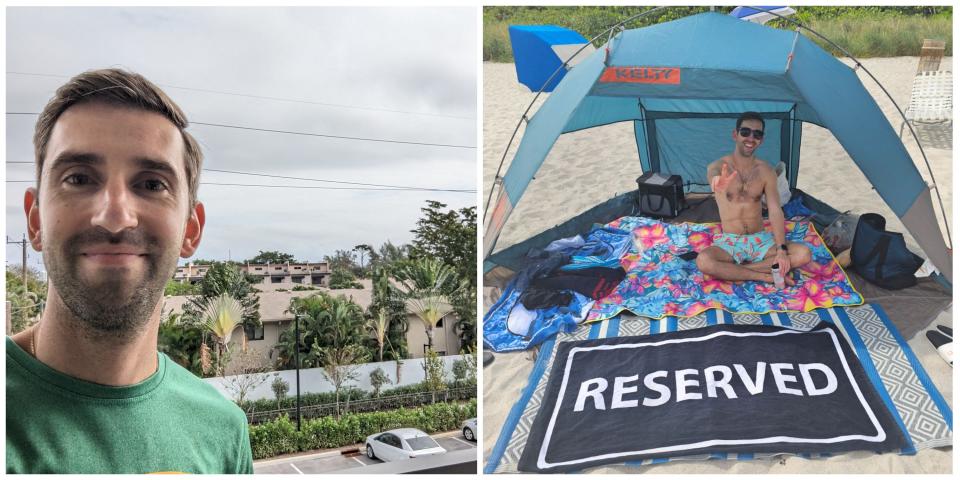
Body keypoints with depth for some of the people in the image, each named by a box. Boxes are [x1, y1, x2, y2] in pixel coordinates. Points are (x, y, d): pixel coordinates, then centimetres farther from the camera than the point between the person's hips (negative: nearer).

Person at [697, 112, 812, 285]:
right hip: (729, 242, -3)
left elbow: (775, 211, -7)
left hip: (760, 240, 4)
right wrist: (718, 181, -64)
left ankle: (730, 270, -20)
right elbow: (713, 174, -36)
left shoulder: (766, 171, 0)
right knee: (703, 261, -36)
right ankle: (766, 276, -21)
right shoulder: (718, 166, -9)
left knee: (803, 254, -22)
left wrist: (782, 250, -21)